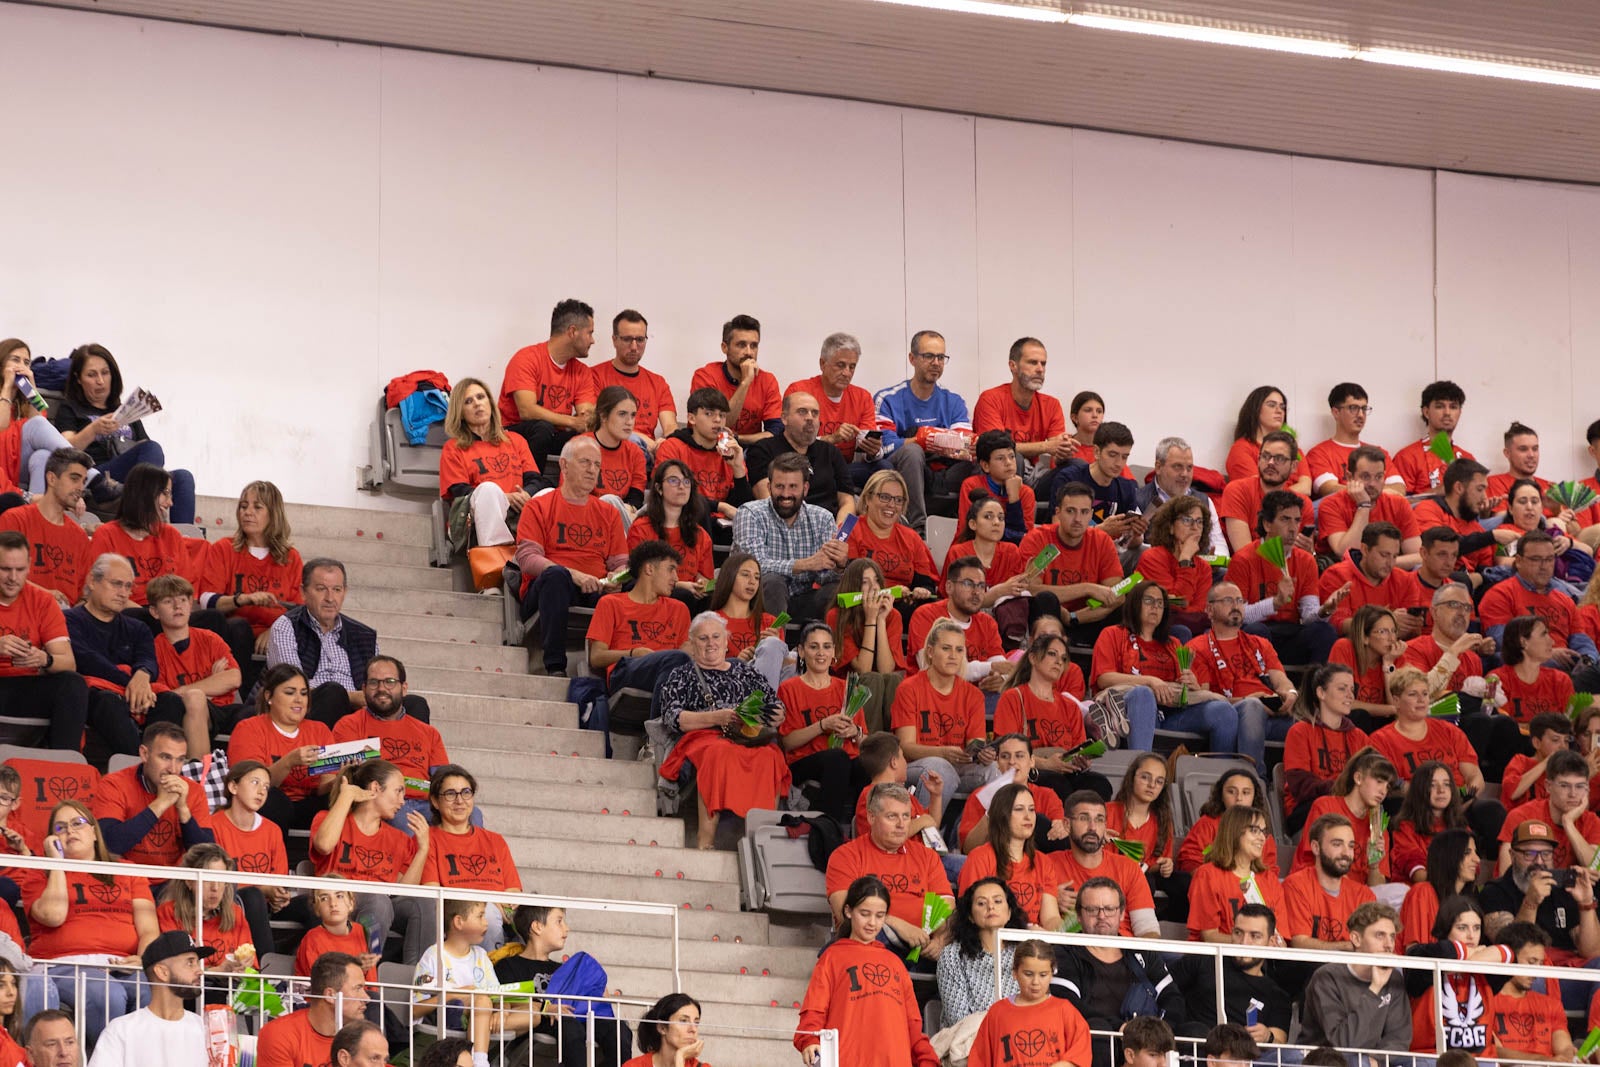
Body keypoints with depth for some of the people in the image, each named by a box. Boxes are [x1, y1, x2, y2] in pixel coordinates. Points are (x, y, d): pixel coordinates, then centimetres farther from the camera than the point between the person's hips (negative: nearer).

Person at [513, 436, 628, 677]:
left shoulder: (608, 513, 22)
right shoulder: (539, 507, 10)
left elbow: (621, 563, 15)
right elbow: (527, 558, -5)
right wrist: (573, 575, -19)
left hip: (595, 592, 2)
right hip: (542, 591, -2)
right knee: (556, 574, -39)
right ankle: (555, 666, -40)